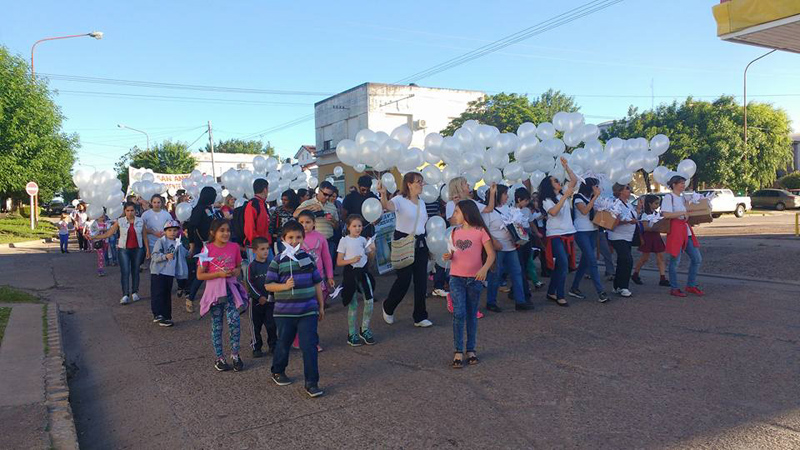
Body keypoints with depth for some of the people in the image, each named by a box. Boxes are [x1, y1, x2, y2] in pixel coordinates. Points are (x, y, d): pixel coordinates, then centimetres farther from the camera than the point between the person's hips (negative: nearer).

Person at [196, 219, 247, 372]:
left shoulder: (234, 247, 0)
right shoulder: (207, 249, -9)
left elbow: (239, 267, 13)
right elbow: (200, 275, -7)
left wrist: (235, 272, -10)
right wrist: (219, 274, -18)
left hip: (231, 289, 2)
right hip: (214, 290, -1)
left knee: (235, 322, -9)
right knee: (216, 325, 8)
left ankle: (235, 356, 8)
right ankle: (219, 358, 21)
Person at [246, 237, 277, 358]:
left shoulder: (270, 265, 5)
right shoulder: (252, 266, -7)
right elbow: (250, 283, -9)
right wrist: (259, 297, -13)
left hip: (270, 299, 3)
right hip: (256, 300, -3)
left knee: (272, 324, 4)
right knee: (256, 325, 7)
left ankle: (273, 346, 16)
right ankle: (256, 347, 18)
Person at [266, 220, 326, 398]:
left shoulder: (308, 258, 3)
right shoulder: (278, 261, -5)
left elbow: (317, 282, 11)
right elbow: (268, 285, -3)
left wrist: (321, 306, 13)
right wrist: (285, 286, -21)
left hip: (308, 311, 1)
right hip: (285, 312, -1)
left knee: (309, 346, -4)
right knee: (283, 344, 15)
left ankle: (312, 383, 3)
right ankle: (278, 372, 41)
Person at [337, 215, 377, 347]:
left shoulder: (363, 240, 7)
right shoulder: (344, 240, -6)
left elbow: (368, 257, 16)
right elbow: (339, 262, -7)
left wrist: (372, 250, -3)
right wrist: (352, 260, -21)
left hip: (363, 271, 4)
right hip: (350, 273, -4)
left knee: (369, 301, -1)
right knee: (353, 305, 2)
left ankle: (365, 330, 17)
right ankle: (352, 334, 15)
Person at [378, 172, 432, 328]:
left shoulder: (422, 202, 12)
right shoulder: (400, 200, -11)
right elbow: (387, 206, -34)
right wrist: (383, 194, -54)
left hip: (420, 243, 6)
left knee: (421, 280, 5)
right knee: (404, 279, -3)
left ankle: (420, 317, 15)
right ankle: (388, 308, 24)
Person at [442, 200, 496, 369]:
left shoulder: (480, 231, -6)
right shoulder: (455, 232, 8)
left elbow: (491, 254, -9)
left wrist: (485, 268, -26)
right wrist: (448, 256, -4)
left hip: (475, 279, -2)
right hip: (456, 278, 2)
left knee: (472, 314, 9)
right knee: (459, 314, -7)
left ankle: (471, 350, 19)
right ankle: (458, 351, -1)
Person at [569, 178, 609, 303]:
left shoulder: (592, 198, 18)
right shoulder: (578, 197, -6)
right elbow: (584, 211, -21)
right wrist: (595, 196, -18)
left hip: (592, 232, 8)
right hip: (582, 232, -8)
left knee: (585, 261, 8)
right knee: (592, 261, -14)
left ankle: (574, 288, 17)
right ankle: (601, 292, -17)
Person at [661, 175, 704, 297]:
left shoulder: (683, 198, 19)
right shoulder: (669, 197, -7)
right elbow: (666, 214, -20)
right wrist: (683, 213, -19)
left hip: (686, 230, 9)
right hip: (675, 230, -9)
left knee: (697, 259, 7)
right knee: (675, 260, -3)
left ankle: (691, 285, 18)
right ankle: (674, 288, 8)